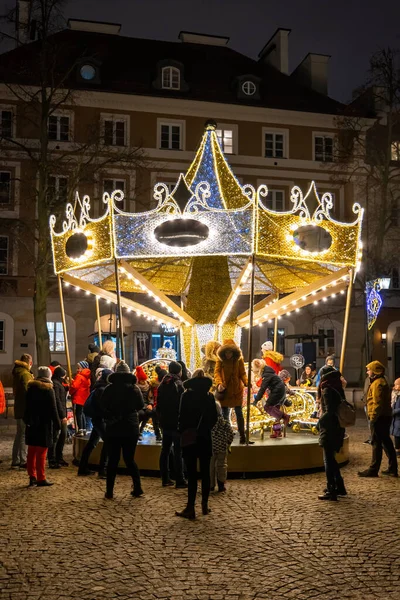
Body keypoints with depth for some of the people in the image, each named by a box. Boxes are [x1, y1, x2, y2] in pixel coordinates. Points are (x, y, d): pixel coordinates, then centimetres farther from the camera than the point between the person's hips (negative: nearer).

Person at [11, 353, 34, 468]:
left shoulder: (17, 373, 14)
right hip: (25, 408, -10)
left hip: (19, 408, 10)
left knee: (19, 434, 16)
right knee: (24, 435, -4)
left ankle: (15, 461, 21)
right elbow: (28, 391, -25)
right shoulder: (25, 374, -16)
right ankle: (23, 461, 0)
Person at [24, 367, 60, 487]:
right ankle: (41, 479, 2)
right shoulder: (48, 390, -10)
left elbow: (27, 406, 12)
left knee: (31, 452, 11)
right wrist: (57, 424, -5)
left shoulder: (31, 388, 6)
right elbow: (53, 409, -11)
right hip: (44, 424, -5)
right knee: (41, 453, -1)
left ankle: (32, 477, 15)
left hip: (32, 424, 5)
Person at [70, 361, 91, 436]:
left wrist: (70, 391, 1)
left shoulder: (79, 376, -15)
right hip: (84, 398, 9)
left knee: (78, 413, -5)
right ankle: (84, 429, 20)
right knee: (82, 413, 16)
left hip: (79, 398, -9)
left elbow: (74, 386, -19)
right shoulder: (87, 376, 12)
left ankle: (80, 430, -7)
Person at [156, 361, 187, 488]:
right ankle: (179, 481, -2)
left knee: (165, 450, 11)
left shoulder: (162, 385, 9)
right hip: (176, 423, -7)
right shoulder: (178, 385, -13)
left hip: (165, 423, 7)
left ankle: (165, 479, 16)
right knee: (178, 452, -4)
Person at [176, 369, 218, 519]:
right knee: (205, 472, 11)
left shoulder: (186, 396, -7)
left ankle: (190, 508, -5)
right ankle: (205, 505, 17)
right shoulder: (209, 397, 3)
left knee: (192, 474, -3)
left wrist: (182, 433, 4)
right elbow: (214, 418, 4)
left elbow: (182, 417, -9)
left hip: (189, 439, -3)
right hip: (205, 438, 3)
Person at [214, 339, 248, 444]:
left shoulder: (239, 360, -3)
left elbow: (242, 373, -4)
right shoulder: (220, 360, -5)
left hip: (237, 390, 0)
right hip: (224, 390, 0)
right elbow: (217, 372, -12)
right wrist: (219, 383, -30)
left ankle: (242, 437, 11)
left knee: (239, 413, 5)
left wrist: (247, 382, -24)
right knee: (225, 414, 8)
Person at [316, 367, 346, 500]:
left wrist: (320, 422, -8)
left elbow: (329, 412, -21)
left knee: (328, 460, -1)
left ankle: (331, 491, 3)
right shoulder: (338, 389, 10)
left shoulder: (327, 390, -15)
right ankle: (339, 487, 25)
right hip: (338, 428, 8)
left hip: (329, 429, -8)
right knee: (331, 459, 19)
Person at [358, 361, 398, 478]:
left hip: (379, 418, -10)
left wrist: (373, 417, -21)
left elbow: (378, 403, -23)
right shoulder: (382, 381, 18)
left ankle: (373, 470, 0)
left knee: (376, 444, -5)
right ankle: (392, 469, 17)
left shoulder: (378, 383, -15)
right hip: (385, 416, 10)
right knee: (386, 442, 13)